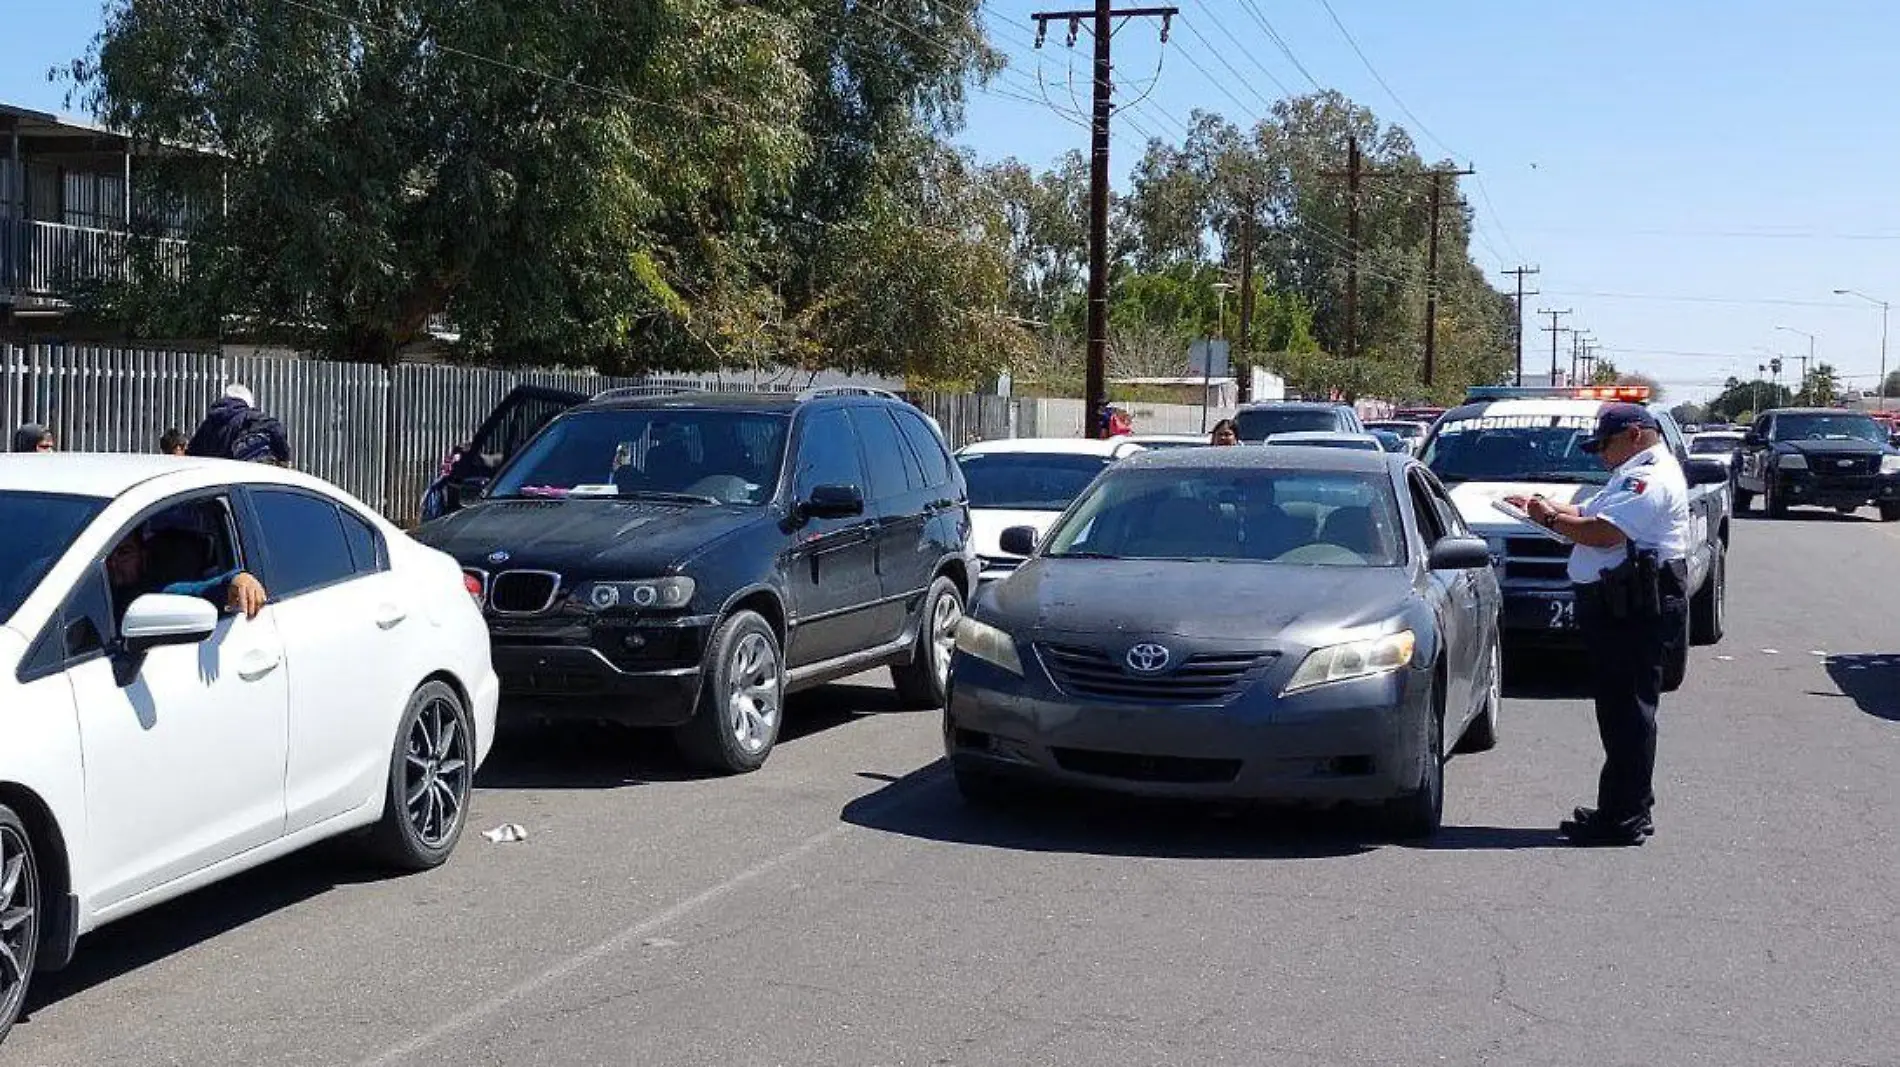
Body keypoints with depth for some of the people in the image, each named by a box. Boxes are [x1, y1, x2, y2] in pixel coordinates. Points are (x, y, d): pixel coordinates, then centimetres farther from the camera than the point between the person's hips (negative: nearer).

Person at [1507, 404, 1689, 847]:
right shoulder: (1637, 474, 23)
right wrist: (1551, 509, 7)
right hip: (1620, 608, 11)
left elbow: (1603, 532, -23)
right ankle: (1622, 810, 21)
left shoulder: (1650, 478, -13)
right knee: (1622, 711, 14)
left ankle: (1625, 819, -6)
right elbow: (1592, 516, 23)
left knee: (1627, 712, -8)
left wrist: (1551, 519, -10)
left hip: (1636, 609, -11)